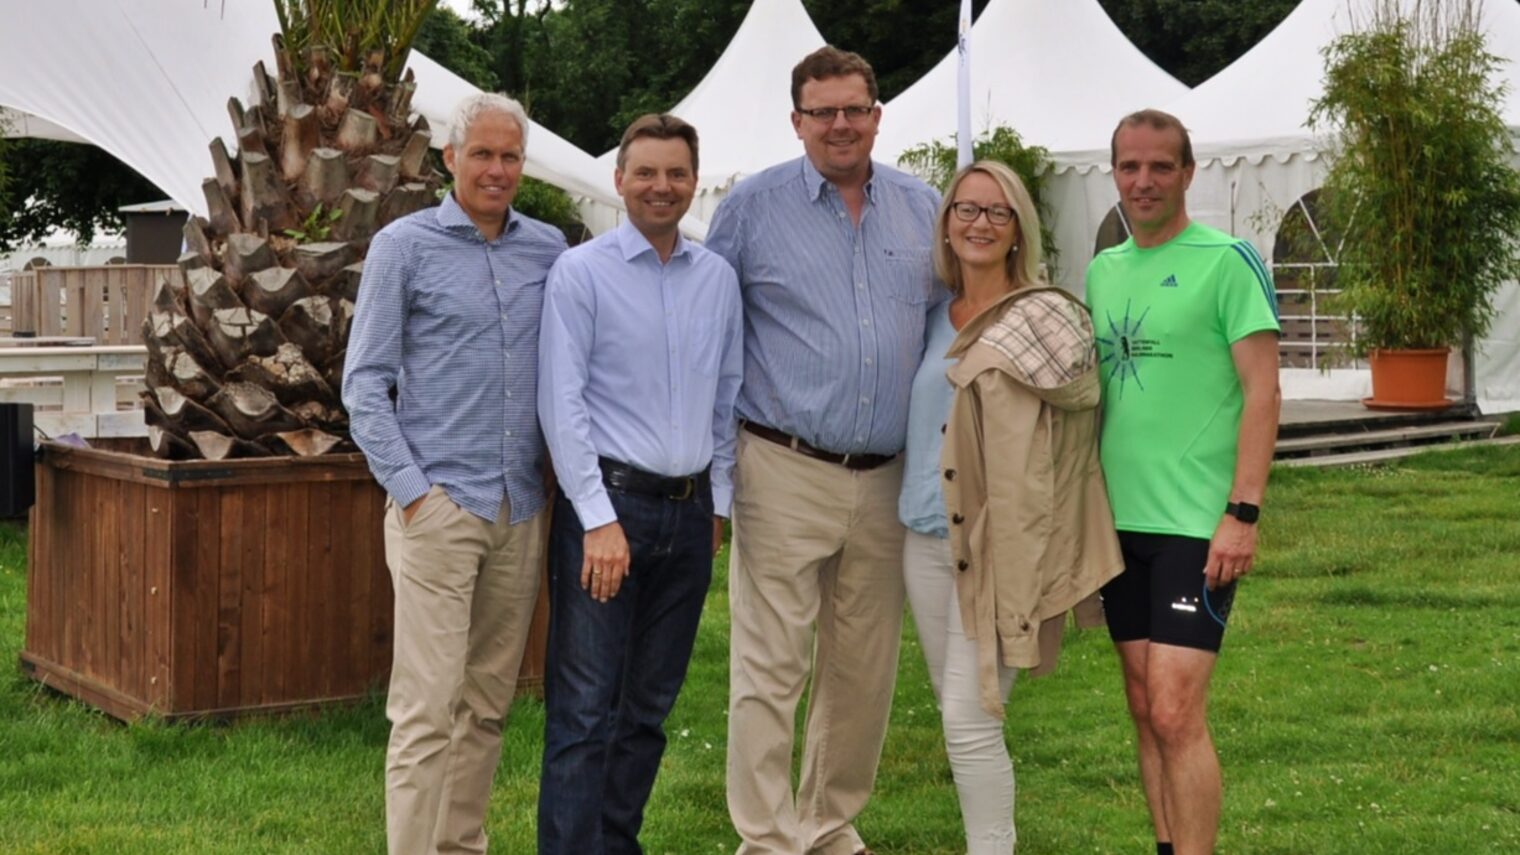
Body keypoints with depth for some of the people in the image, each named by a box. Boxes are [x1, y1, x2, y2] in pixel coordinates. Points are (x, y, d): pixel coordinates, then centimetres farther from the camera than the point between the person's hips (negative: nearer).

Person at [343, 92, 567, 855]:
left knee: (488, 704, 10)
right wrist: (410, 489, -9)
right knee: (428, 707, -8)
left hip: (521, 508, 4)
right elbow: (364, 383, -1)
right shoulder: (404, 246, 0)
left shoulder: (549, 248, 11)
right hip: (439, 505, -4)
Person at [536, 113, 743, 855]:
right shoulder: (581, 272, -5)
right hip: (608, 501, -5)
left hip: (690, 510, 5)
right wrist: (600, 519, -14)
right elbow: (561, 403, -9)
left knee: (650, 704, 12)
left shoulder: (719, 278, 9)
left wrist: (719, 502, 10)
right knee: (586, 706, -7)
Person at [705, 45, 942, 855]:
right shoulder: (752, 205, 0)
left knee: (865, 669, 11)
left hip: (885, 478, 4)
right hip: (785, 474, -4)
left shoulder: (923, 208, 9)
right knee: (771, 667, -4)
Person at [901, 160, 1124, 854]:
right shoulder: (934, 317, 12)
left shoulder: (1040, 319, -7)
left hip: (996, 544, -7)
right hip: (924, 542, 7)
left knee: (971, 721, -10)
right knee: (955, 714, 12)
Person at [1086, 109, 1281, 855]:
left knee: (1176, 715, -10)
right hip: (1118, 520, 6)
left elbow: (1262, 392, -11)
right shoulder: (1101, 271, 12)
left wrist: (1242, 513, -17)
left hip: (1197, 523, -6)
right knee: (1145, 710, 10)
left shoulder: (1227, 261, -6)